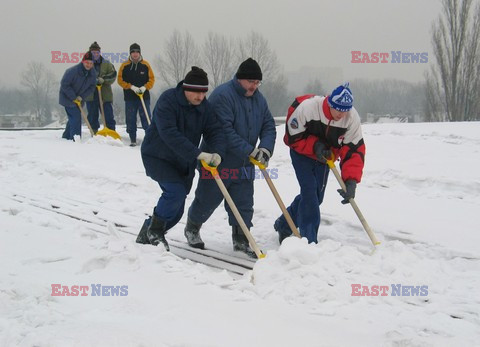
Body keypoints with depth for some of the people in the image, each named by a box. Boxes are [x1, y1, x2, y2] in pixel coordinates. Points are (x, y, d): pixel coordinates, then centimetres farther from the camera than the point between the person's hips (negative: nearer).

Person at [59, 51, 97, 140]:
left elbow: (91, 87, 1)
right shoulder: (73, 71, -26)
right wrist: (74, 98, -21)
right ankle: (76, 139, -16)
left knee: (73, 119, 13)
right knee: (76, 117, -16)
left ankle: (66, 137, 27)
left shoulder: (93, 73, -6)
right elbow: (64, 84, -22)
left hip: (79, 99, 7)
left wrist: (81, 97, -13)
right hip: (67, 97, -7)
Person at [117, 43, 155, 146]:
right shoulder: (124, 66, 2)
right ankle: (133, 140, 10)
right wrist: (132, 87, -10)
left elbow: (151, 79, 5)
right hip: (130, 97, 1)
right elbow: (120, 80, 2)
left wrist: (145, 87, -12)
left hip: (144, 96, -1)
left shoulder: (145, 65, 4)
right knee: (130, 120, 3)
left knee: (146, 118, -3)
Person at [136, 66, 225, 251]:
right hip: (157, 157, -6)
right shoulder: (168, 100, -23)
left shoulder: (204, 106, -3)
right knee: (176, 191, -24)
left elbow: (215, 131, -10)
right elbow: (169, 134, -34)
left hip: (183, 163, 6)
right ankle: (155, 230, -2)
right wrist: (197, 153, -40)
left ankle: (147, 235, 27)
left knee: (176, 210, 6)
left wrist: (218, 153, -32)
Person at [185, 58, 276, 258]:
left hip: (244, 165, 6)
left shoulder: (258, 99, 6)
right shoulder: (222, 95, -20)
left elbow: (268, 126, 7)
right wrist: (249, 151, -28)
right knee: (208, 199, 10)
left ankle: (241, 241, 15)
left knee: (244, 204, 5)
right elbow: (225, 131, -27)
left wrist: (266, 148, -13)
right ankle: (192, 228, 34)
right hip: (218, 161, -6)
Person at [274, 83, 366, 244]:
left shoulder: (352, 118, -25)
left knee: (316, 196, 9)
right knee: (310, 191, -17)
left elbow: (354, 150, -22)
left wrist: (351, 181, -31)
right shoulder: (306, 108, -34)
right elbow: (292, 137, -21)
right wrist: (315, 146, -32)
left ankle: (283, 225, 32)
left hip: (325, 157, 4)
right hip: (302, 153, -4)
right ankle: (309, 241, -11)